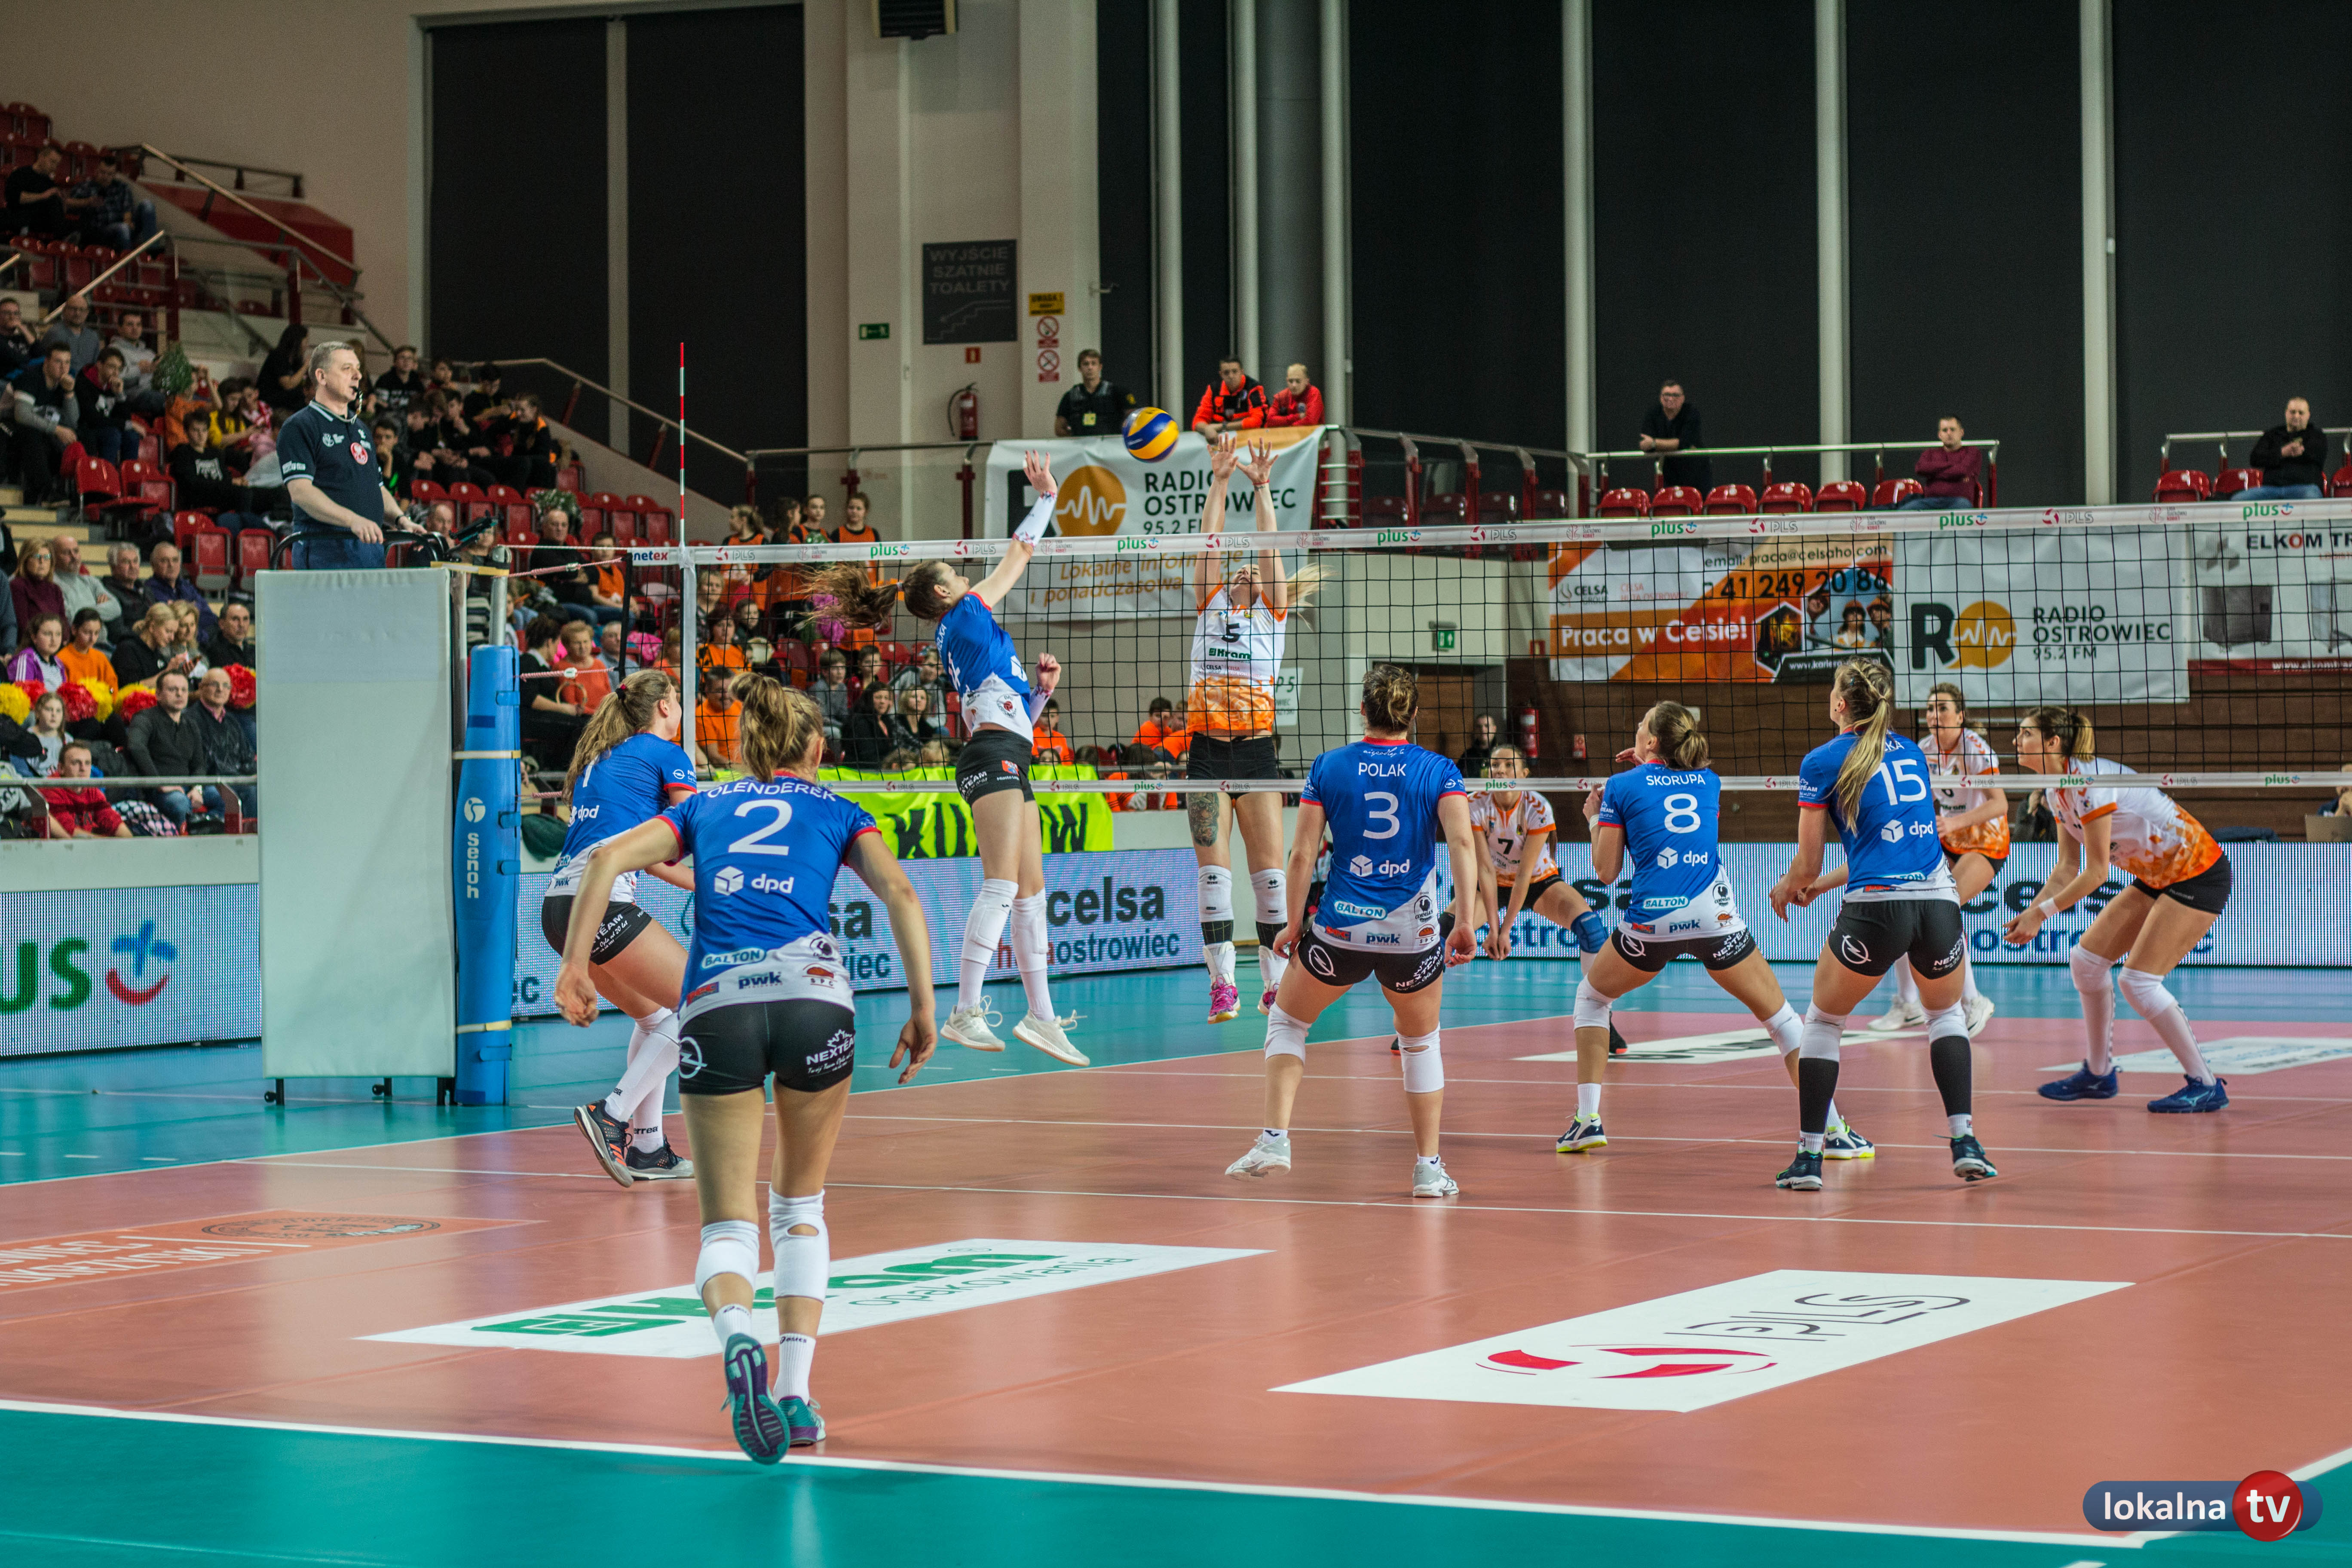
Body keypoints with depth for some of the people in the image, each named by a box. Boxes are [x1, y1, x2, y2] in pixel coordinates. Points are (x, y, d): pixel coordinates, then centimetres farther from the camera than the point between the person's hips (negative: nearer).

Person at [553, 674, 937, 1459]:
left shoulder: (704, 807, 25)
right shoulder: (837, 812, 21)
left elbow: (610, 856, 9)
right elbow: (901, 896, 4)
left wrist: (574, 966, 5)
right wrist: (923, 1008, 2)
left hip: (715, 1004, 1)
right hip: (813, 992, 0)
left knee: (729, 1222, 2)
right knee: (801, 1208, 19)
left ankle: (735, 1330, -31)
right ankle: (794, 1392, 10)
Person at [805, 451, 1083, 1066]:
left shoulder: (967, 639, 27)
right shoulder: (964, 615, 2)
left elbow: (1017, 714, 29)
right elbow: (1017, 557, 8)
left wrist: (1041, 688, 13)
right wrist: (1045, 496, 17)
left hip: (1009, 761, 10)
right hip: (993, 755, -10)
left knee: (1031, 891, 8)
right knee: (1001, 884, -18)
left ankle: (1041, 1015, 10)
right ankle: (966, 1013, -25)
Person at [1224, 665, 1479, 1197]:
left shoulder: (1329, 766, 3)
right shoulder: (1439, 770, 2)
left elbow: (1302, 854, 0)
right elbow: (1462, 841, -13)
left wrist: (1293, 923, 8)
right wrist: (1465, 921, -13)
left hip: (1340, 930, 0)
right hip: (1414, 934, 0)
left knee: (1286, 1021, 22)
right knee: (1421, 1043, 23)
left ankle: (1274, 1140, 8)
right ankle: (1429, 1169, 18)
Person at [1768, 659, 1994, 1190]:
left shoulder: (1823, 762, 3)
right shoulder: (1911, 753, 19)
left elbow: (1808, 864, 5)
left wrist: (1785, 888, 28)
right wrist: (1824, 883, 35)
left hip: (1876, 907, -4)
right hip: (1938, 902, 4)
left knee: (1822, 1022, 17)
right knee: (1947, 1015, 28)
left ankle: (1809, 1156, 12)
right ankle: (1964, 1140, 12)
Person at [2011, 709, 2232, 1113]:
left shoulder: (2090, 783, -25)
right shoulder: (2058, 791, 4)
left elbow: (2096, 872, -22)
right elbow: (2068, 868, 9)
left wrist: (2043, 912, -18)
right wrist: (2031, 911, -4)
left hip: (2199, 875, -10)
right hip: (2159, 878, 10)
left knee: (2138, 980, -14)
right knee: (2087, 959, 6)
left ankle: (2206, 1086, -4)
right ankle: (2098, 1073, 19)